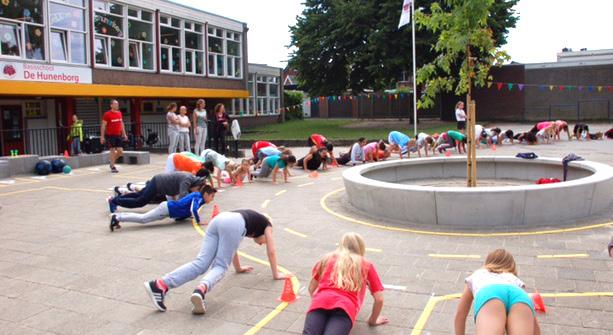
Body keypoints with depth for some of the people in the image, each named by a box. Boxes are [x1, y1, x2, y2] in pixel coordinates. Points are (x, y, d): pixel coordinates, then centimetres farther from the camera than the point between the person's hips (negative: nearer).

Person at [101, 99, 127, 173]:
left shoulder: (119, 113, 9)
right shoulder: (107, 114, -8)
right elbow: (103, 126, -7)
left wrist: (124, 134, 15)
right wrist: (102, 136, -10)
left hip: (118, 135, 6)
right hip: (110, 135, -6)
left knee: (120, 151, 3)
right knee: (112, 150, -2)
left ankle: (112, 162, 26)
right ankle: (112, 167, 8)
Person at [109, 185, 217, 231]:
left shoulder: (196, 195, 14)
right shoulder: (198, 197, -13)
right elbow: (193, 209, -28)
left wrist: (191, 215, 19)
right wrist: (198, 221, -19)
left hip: (167, 207, 8)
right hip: (167, 209, -8)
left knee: (142, 217, 10)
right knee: (143, 219, -11)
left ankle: (117, 216, 9)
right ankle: (117, 218, -14)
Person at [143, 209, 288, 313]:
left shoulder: (252, 218, 46)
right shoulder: (266, 225, 32)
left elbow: (231, 247, 53)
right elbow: (271, 252, 28)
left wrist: (238, 268, 64)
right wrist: (276, 274, 37)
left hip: (219, 219, 6)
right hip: (233, 224, -5)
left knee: (200, 263, -8)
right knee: (220, 267, -5)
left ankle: (159, 285, -26)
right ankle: (201, 290, -37)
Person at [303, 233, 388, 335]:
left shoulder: (327, 258, 33)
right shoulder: (367, 265, 28)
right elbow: (379, 299, 23)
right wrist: (373, 320, 38)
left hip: (320, 301, 2)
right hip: (345, 307, -2)